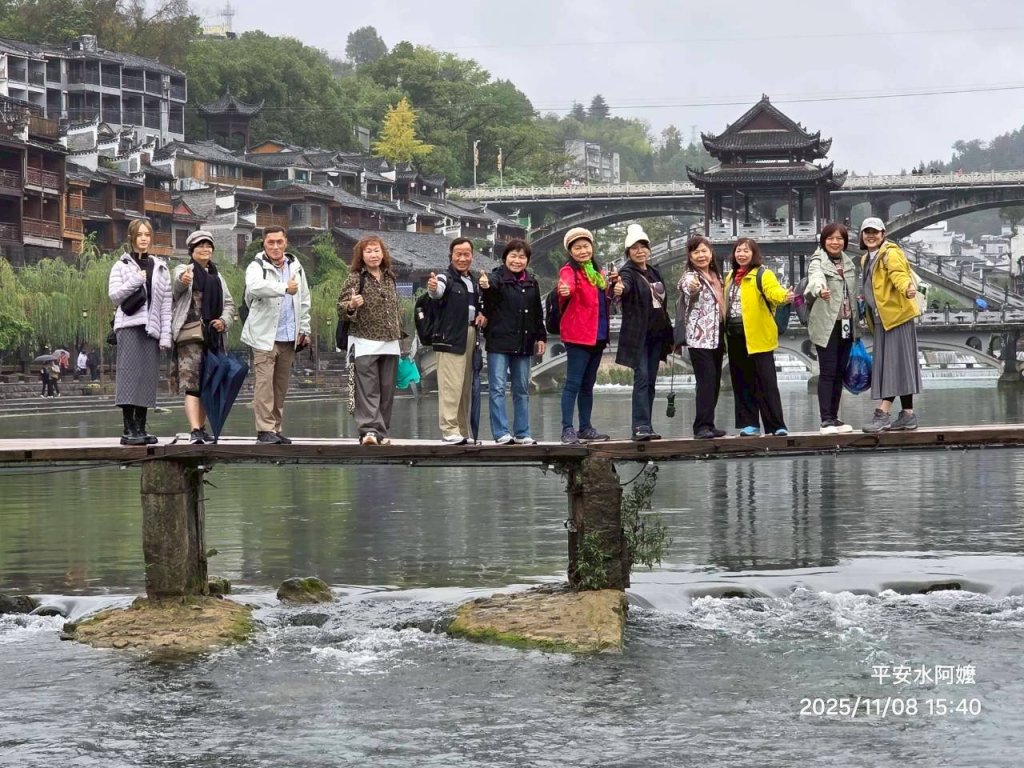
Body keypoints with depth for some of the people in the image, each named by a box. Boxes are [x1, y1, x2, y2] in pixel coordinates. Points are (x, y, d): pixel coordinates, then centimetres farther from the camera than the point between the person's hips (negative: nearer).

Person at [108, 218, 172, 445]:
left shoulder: (160, 268, 15)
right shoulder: (122, 265, 8)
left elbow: (166, 304, 11)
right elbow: (114, 295, -1)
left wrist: (166, 335, 3)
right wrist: (135, 281, -13)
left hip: (152, 328, 4)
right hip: (129, 326, -3)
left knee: (148, 378, 1)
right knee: (129, 375, -11)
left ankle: (140, 429, 4)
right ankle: (129, 430, -14)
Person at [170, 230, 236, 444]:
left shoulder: (217, 276, 22)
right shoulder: (183, 270, 3)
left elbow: (229, 304, 20)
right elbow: (176, 288, -20)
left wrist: (224, 320, -2)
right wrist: (182, 280, -45)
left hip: (213, 335, 6)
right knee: (191, 384, -15)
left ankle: (201, 428, 22)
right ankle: (194, 431, -25)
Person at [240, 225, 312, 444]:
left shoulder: (295, 267, 14)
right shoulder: (257, 267, -5)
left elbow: (304, 301, 22)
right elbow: (254, 286, -28)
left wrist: (304, 330, 16)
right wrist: (284, 288, -37)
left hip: (289, 336, 6)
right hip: (265, 335, -5)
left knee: (281, 385, 8)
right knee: (264, 382, -12)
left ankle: (276, 429, 14)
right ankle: (265, 430, -13)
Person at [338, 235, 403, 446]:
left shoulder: (389, 278, 13)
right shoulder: (355, 278, -3)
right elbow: (341, 308, -5)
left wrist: (399, 336, 23)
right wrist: (351, 306, -27)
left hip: (390, 343, 5)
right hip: (365, 343, -5)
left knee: (387, 391, 5)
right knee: (367, 389, -13)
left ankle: (381, 433, 10)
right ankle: (369, 430, -21)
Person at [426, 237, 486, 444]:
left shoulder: (473, 282, 18)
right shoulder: (446, 278, -6)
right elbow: (437, 292, -28)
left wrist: (482, 315, 8)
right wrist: (432, 288, -52)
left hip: (470, 336, 8)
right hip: (451, 337, -8)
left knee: (466, 387, 11)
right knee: (451, 386, -12)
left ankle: (463, 431, 16)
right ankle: (449, 430, -12)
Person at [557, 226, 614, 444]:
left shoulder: (596, 271, 17)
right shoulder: (569, 270, -7)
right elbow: (568, 284, -30)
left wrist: (610, 283, 9)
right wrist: (565, 290, -54)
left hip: (597, 335, 8)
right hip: (578, 335, -8)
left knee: (588, 384, 14)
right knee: (573, 383, -9)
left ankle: (585, 428, 20)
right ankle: (567, 429, -10)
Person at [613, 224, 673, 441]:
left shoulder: (654, 273, 14)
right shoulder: (628, 272, -7)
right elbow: (625, 284, -32)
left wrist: (669, 334, 19)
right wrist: (618, 289, -57)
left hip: (656, 335, 7)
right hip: (638, 336, -7)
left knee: (650, 382, 7)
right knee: (642, 378, -15)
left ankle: (645, 426, 11)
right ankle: (641, 426, -19)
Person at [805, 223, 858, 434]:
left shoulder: (848, 263, 12)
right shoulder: (818, 261, -7)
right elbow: (816, 278, -31)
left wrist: (855, 325, 15)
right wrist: (820, 290, -54)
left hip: (846, 323, 6)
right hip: (827, 324, -6)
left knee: (839, 373, 8)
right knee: (827, 372, -8)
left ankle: (834, 417, 13)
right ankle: (826, 419, -8)